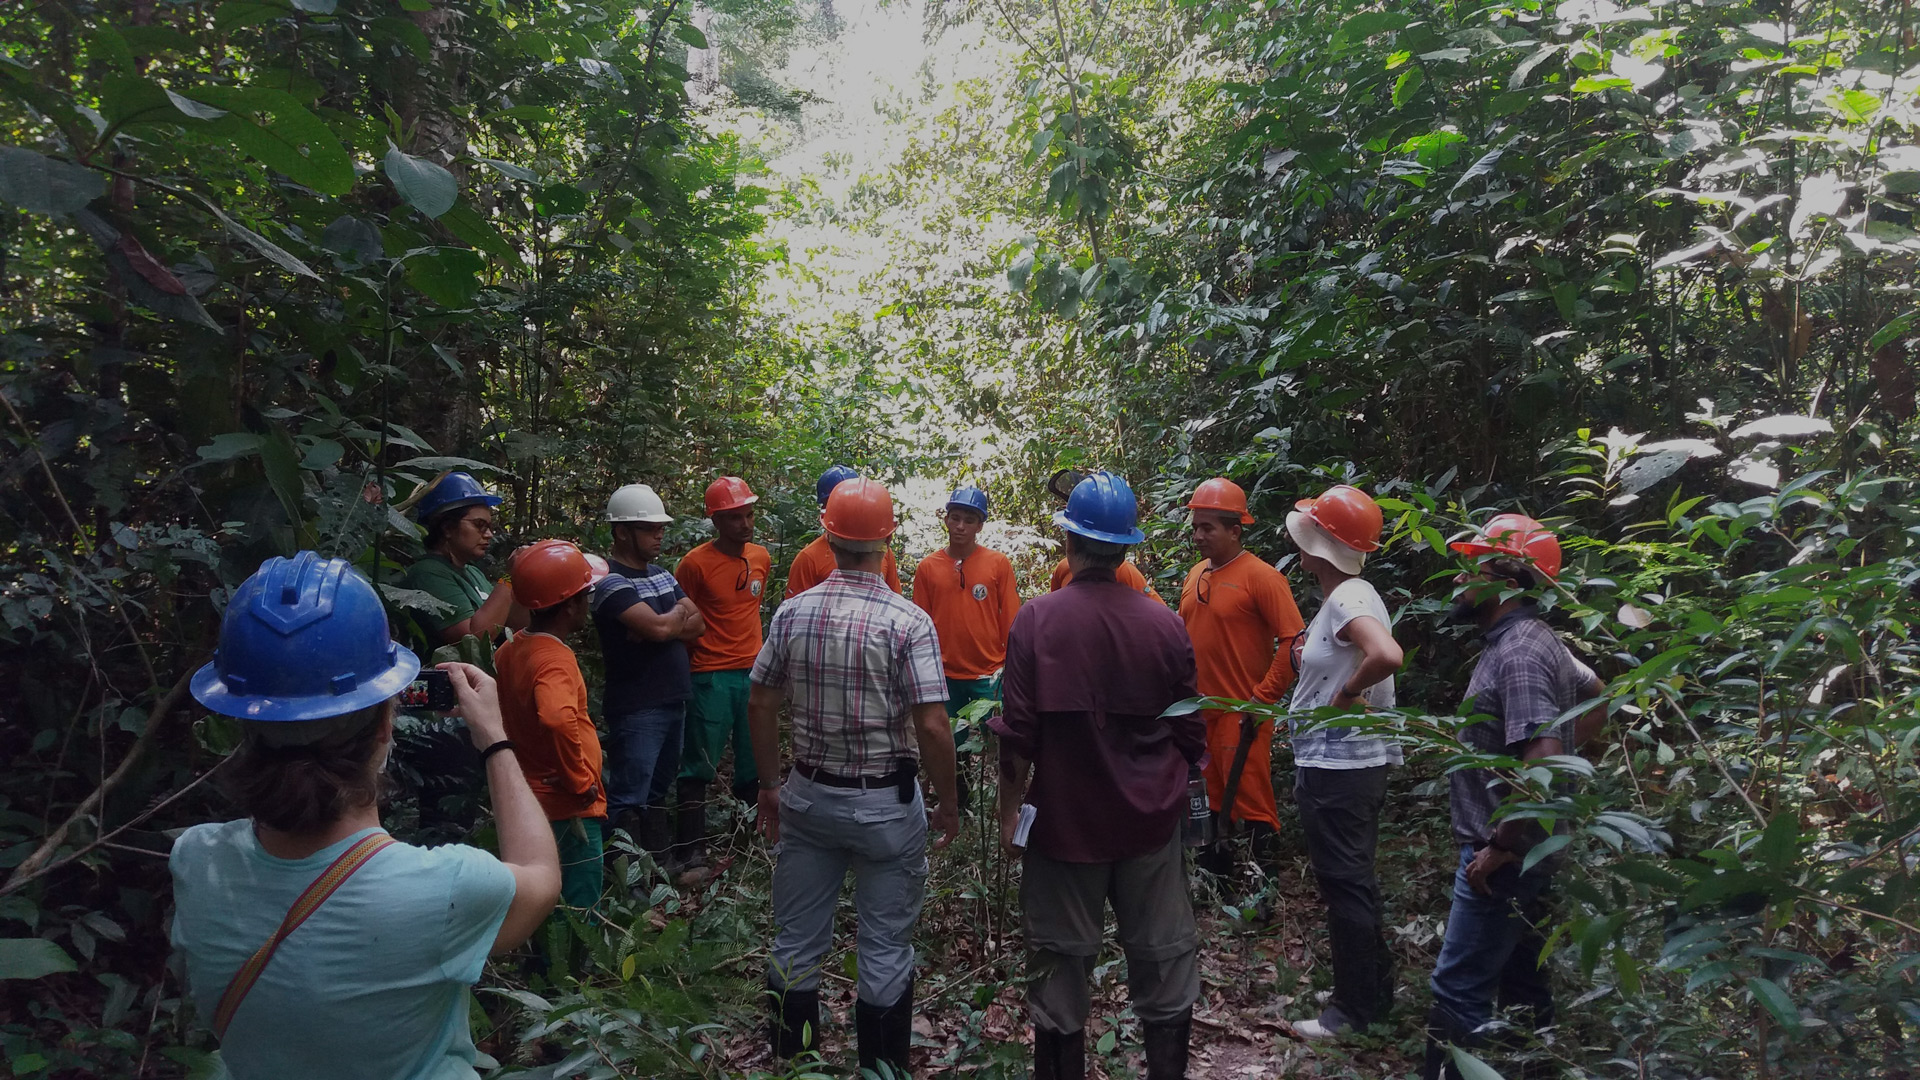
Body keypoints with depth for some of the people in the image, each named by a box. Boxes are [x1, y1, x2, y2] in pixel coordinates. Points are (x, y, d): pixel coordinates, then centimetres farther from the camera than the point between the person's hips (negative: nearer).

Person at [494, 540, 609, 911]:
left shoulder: (509, 651, 5)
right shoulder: (555, 659, -23)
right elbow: (558, 719, -42)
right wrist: (581, 780, -28)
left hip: (530, 800, 9)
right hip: (569, 810, -9)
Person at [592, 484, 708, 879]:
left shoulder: (661, 575, 13)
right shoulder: (610, 581, -13)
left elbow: (697, 625, 7)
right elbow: (659, 627, -24)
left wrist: (665, 625, -12)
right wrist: (678, 614, -3)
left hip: (674, 701, 8)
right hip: (636, 709, -8)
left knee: (659, 788, 18)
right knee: (628, 800, -2)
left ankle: (660, 861, 28)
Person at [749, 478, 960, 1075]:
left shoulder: (792, 613, -4)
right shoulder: (909, 621, -16)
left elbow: (760, 705, 2)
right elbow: (932, 727, -18)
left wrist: (770, 786, 14)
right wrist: (948, 805, -5)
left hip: (807, 797, 4)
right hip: (886, 803, -3)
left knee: (796, 942, 17)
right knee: (886, 950, 11)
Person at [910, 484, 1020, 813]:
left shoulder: (999, 564, -2)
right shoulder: (927, 568, 1)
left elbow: (1011, 622, 0)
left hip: (989, 674, -2)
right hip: (946, 675, 2)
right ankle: (958, 807, 32)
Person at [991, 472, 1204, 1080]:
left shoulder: (1038, 619, -13)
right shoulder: (1166, 624, -6)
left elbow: (1017, 733, -11)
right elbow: (1190, 734, 3)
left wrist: (1009, 807, 1)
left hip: (1066, 819, -2)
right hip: (1151, 820, 2)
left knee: (1060, 961, 12)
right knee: (1166, 957, 15)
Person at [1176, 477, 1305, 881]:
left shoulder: (1261, 576, -12)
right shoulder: (1196, 574, 10)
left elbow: (1293, 642, -15)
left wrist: (1262, 699, -16)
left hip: (1241, 715, -7)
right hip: (1197, 710, 7)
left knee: (1250, 806, -1)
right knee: (1209, 804, 17)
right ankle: (1214, 868, 31)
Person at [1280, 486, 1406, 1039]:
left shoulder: (1349, 599, -20)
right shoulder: (1342, 597, 12)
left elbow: (1387, 656, -38)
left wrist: (1346, 693, -22)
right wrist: (1309, 660, 5)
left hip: (1338, 767, -11)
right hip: (1349, 762, 11)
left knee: (1344, 884, 1)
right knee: (1353, 880, 20)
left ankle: (1355, 1007, 15)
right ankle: (1375, 990, 33)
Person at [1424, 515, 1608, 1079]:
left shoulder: (1516, 654, -22)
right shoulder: (1534, 639, 9)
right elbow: (1599, 700, 27)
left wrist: (1498, 848, -24)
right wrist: (1566, 747, 18)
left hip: (1505, 857, -10)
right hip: (1526, 851, 10)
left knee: (1458, 991, -6)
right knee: (1520, 979, 20)